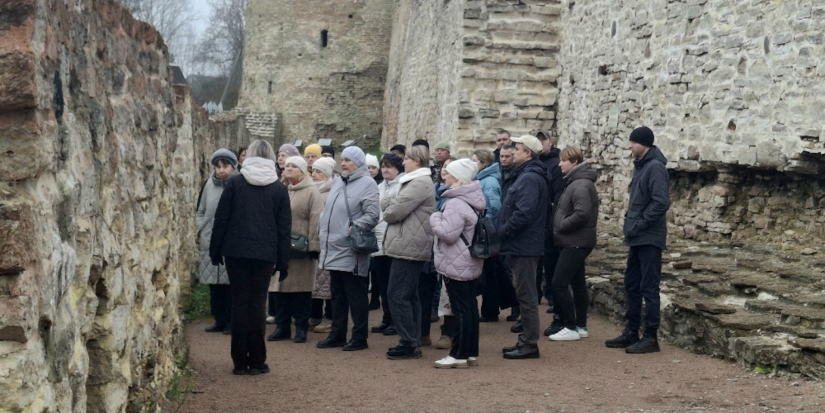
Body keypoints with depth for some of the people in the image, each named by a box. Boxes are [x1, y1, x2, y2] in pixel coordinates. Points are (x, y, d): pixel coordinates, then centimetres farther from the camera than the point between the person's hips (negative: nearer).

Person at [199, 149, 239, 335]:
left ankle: (232, 321, 9)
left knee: (231, 283, -1)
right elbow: (202, 211, 18)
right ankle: (220, 320, 20)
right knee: (214, 283, 10)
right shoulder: (210, 184, 8)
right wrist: (200, 231, 8)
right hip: (210, 241, 5)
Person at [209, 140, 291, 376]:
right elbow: (284, 227, 6)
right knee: (258, 303, 5)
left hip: (236, 251, 0)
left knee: (239, 303, 5)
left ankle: (240, 362, 7)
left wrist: (215, 249, 8)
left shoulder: (234, 183, 0)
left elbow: (221, 219, 0)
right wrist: (283, 261, 10)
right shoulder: (279, 189, 4)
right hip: (265, 253, 0)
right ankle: (256, 362, 6)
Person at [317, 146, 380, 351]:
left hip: (351, 252, -8)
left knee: (356, 295, -1)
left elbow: (372, 215, -17)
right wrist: (325, 233, 12)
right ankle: (337, 335, 23)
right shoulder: (338, 181, 15)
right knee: (337, 295, 14)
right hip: (334, 250, 8)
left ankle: (359, 337, 6)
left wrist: (354, 228, -21)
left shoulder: (367, 184, -9)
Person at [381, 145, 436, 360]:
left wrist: (387, 213, 1)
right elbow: (386, 203, 17)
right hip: (409, 246, 11)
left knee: (397, 295, -8)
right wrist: (390, 207, -3)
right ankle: (413, 341, 19)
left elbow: (395, 211, -18)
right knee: (409, 295, 13)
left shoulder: (420, 183, -15)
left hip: (409, 247, -11)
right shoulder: (413, 181, 19)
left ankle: (409, 343, -5)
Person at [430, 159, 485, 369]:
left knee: (461, 309, -6)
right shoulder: (471, 200, 12)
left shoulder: (456, 204, -20)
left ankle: (459, 355, -2)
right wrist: (440, 218, 18)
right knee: (470, 306, 12)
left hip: (457, 265, -10)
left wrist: (435, 217, -9)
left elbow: (447, 233, -25)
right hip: (470, 263, 10)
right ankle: (471, 352, 18)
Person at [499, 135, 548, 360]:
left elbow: (524, 213, -26)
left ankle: (529, 343, 0)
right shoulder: (525, 175, 17)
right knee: (525, 294, 15)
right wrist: (504, 231, 10)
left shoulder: (530, 178, -17)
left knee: (526, 295, -5)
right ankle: (526, 340, 22)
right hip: (521, 246, 11)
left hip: (524, 247, -11)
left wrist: (503, 230, -16)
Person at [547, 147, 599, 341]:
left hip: (576, 243, -10)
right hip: (574, 242, 10)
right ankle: (581, 326, 22)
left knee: (559, 284, -9)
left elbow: (582, 214, -28)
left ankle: (570, 328, -3)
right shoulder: (574, 182, 14)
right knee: (577, 283, 14)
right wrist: (559, 227, 6)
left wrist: (560, 227, -18)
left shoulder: (581, 185, -18)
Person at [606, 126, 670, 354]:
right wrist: (630, 222, 11)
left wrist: (639, 224, -18)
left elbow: (661, 203, -22)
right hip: (637, 237, 10)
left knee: (649, 287, -3)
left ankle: (651, 337, 3)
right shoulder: (640, 165, 14)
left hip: (649, 238, -10)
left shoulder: (655, 167, -15)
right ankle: (631, 332, 23)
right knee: (632, 284, 14)